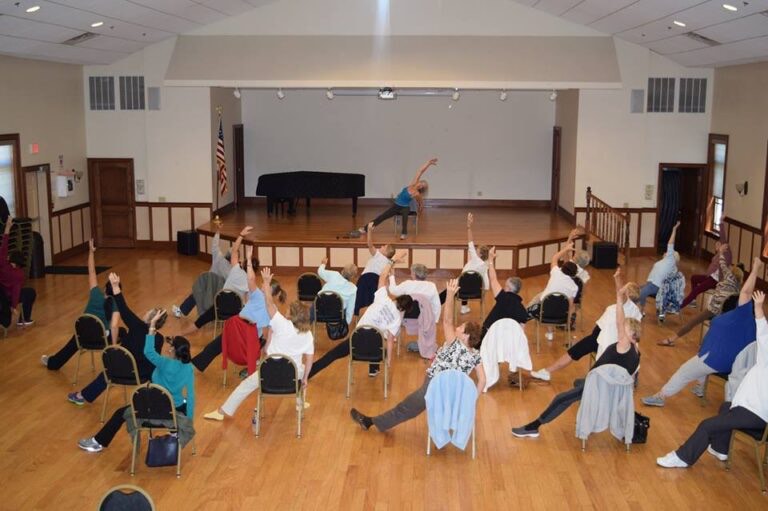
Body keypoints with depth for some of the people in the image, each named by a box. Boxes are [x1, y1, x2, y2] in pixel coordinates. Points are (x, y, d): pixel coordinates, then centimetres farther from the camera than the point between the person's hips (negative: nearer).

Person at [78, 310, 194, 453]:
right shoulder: (189, 368, -11)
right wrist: (189, 421, 1)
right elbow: (191, 395, -8)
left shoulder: (166, 364, -25)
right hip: (178, 411, 4)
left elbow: (148, 352, -29)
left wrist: (152, 325, -29)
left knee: (121, 413, 13)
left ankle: (99, 442, 25)